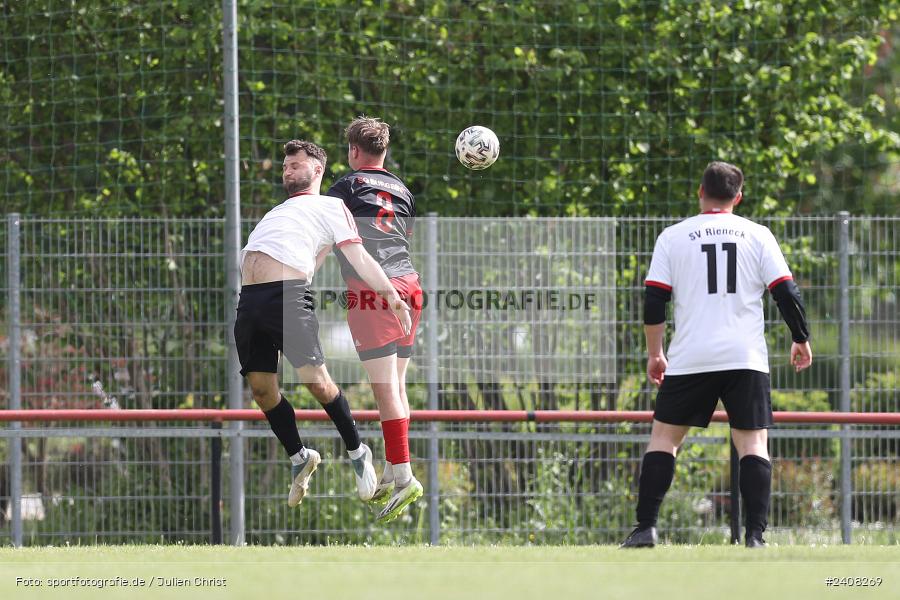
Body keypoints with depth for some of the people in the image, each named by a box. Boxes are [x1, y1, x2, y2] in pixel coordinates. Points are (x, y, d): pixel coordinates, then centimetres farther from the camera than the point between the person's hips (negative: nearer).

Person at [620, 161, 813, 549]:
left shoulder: (673, 237, 5)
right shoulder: (757, 235, 5)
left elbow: (653, 302, 3)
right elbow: (786, 294, 2)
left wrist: (655, 353, 14)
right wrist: (801, 339, 16)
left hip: (690, 358, 0)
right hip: (746, 358, 0)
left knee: (664, 436, 10)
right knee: (753, 443, 2)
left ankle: (646, 528, 3)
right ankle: (755, 536, -9)